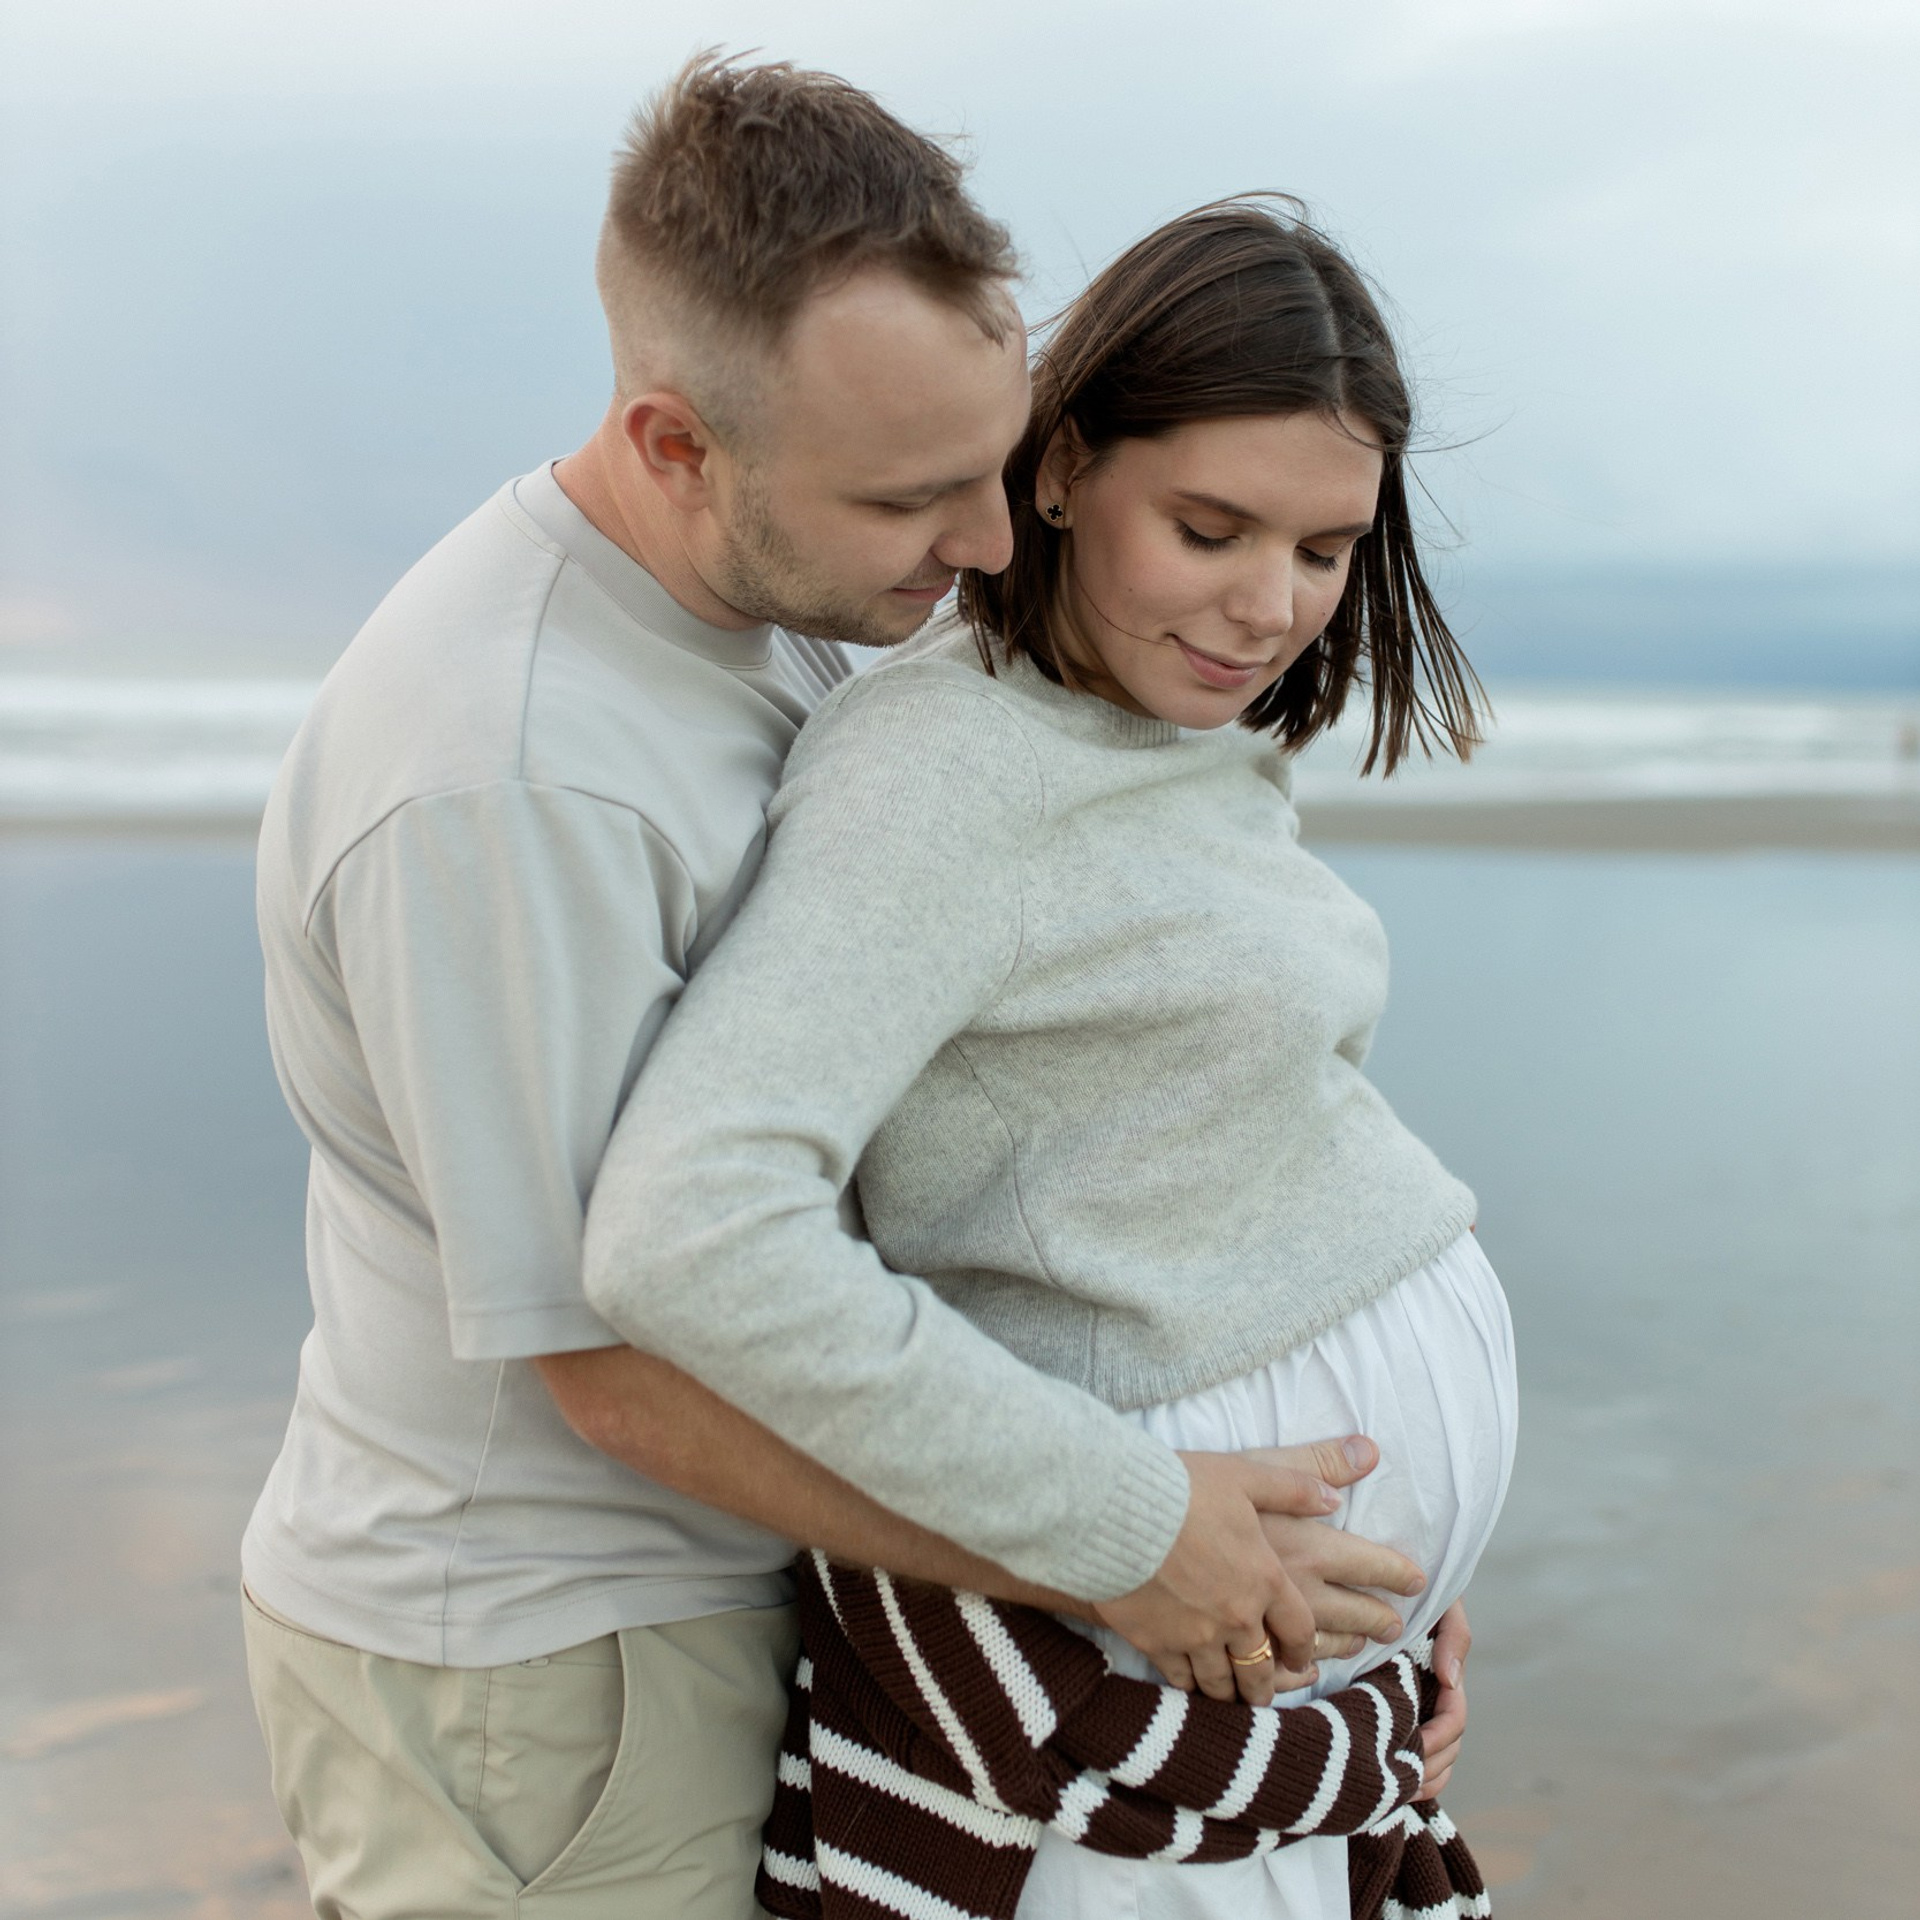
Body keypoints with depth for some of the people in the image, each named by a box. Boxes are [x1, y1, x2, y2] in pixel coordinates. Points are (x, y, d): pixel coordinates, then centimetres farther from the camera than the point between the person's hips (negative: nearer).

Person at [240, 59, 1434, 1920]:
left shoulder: (760, 612, 0)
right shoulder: (501, 782, -30)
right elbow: (631, 1362, -25)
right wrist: (1116, 1563, -18)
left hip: (668, 1585, 8)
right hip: (531, 1679, -8)